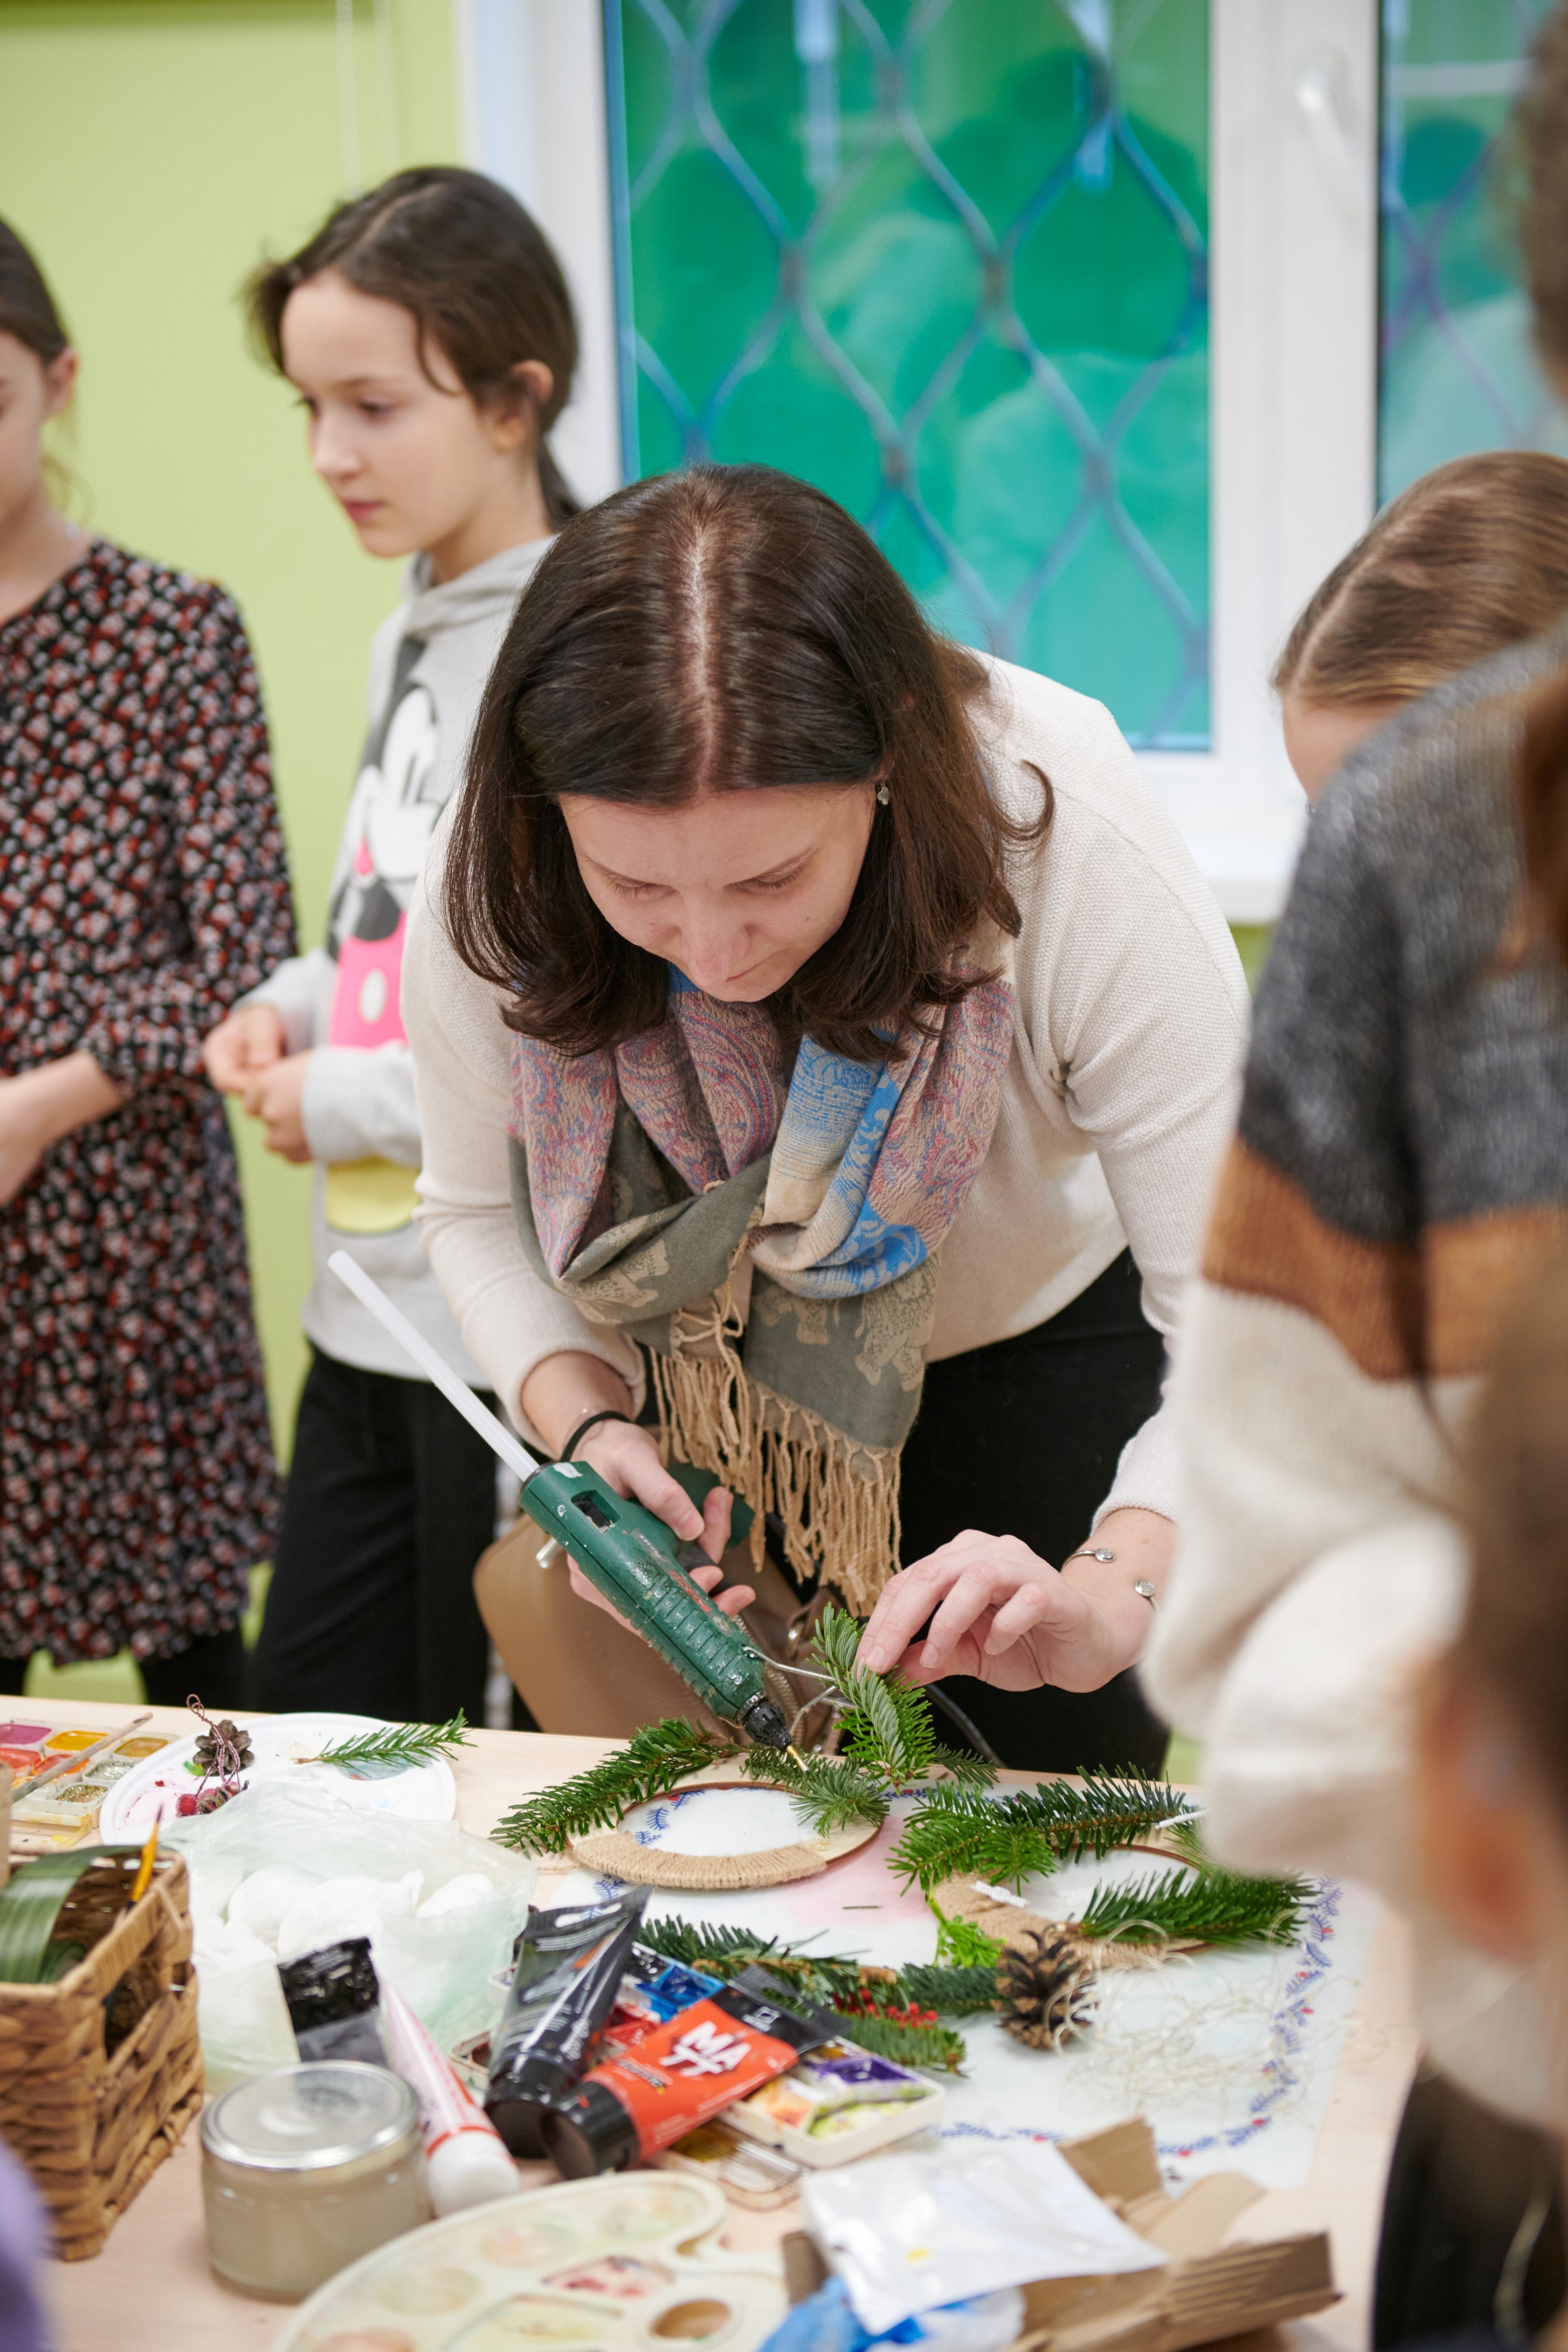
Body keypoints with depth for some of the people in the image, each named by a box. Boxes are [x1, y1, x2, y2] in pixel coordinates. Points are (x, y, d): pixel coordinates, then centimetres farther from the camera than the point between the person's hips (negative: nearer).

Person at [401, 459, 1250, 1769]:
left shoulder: (1066, 840, -37)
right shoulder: (486, 897, -27)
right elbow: (478, 1209, -7)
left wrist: (1101, 1600, -51)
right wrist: (586, 1426, -26)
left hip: (1043, 1340, -2)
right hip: (700, 1396, 2)